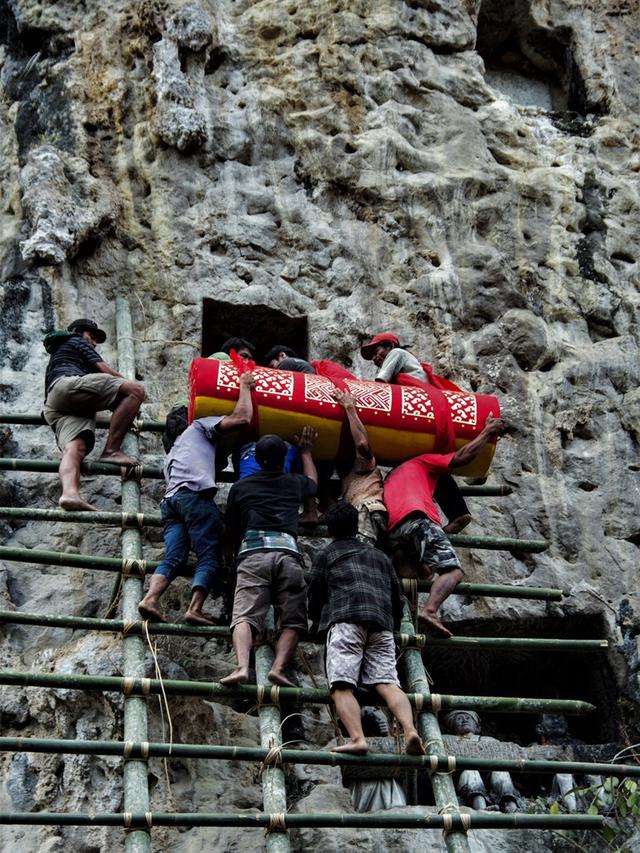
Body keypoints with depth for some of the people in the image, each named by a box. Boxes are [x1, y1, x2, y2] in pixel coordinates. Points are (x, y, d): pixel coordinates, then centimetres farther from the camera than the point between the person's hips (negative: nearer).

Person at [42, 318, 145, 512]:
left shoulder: (56, 357, 48)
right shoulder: (76, 341, 26)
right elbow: (104, 369, 18)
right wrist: (127, 385, 32)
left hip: (54, 406, 8)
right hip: (69, 383, -8)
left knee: (75, 447, -22)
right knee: (136, 390, -15)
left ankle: (69, 493, -53)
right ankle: (111, 450, -26)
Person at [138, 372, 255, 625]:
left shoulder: (172, 453, 42)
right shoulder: (200, 426, 22)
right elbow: (241, 418, 10)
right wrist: (245, 386, 21)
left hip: (171, 497, 7)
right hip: (195, 494, -7)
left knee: (174, 558, -5)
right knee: (210, 557, -10)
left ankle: (151, 598, -28)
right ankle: (195, 608, -26)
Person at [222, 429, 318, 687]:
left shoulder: (240, 487, 21)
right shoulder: (294, 483, 24)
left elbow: (231, 528, 28)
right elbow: (312, 481, 49)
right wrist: (305, 452, 63)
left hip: (252, 552, 0)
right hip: (288, 552, 0)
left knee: (245, 616, -12)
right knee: (292, 621, 1)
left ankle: (242, 666, -36)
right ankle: (279, 667, -22)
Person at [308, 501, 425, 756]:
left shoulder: (325, 555, 21)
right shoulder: (380, 556, 33)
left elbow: (315, 599, 19)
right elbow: (398, 599, 30)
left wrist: (318, 622, 38)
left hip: (346, 619, -4)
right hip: (382, 623, 4)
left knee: (342, 686, -12)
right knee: (387, 682, -7)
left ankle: (357, 738, -33)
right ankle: (410, 731, -31)